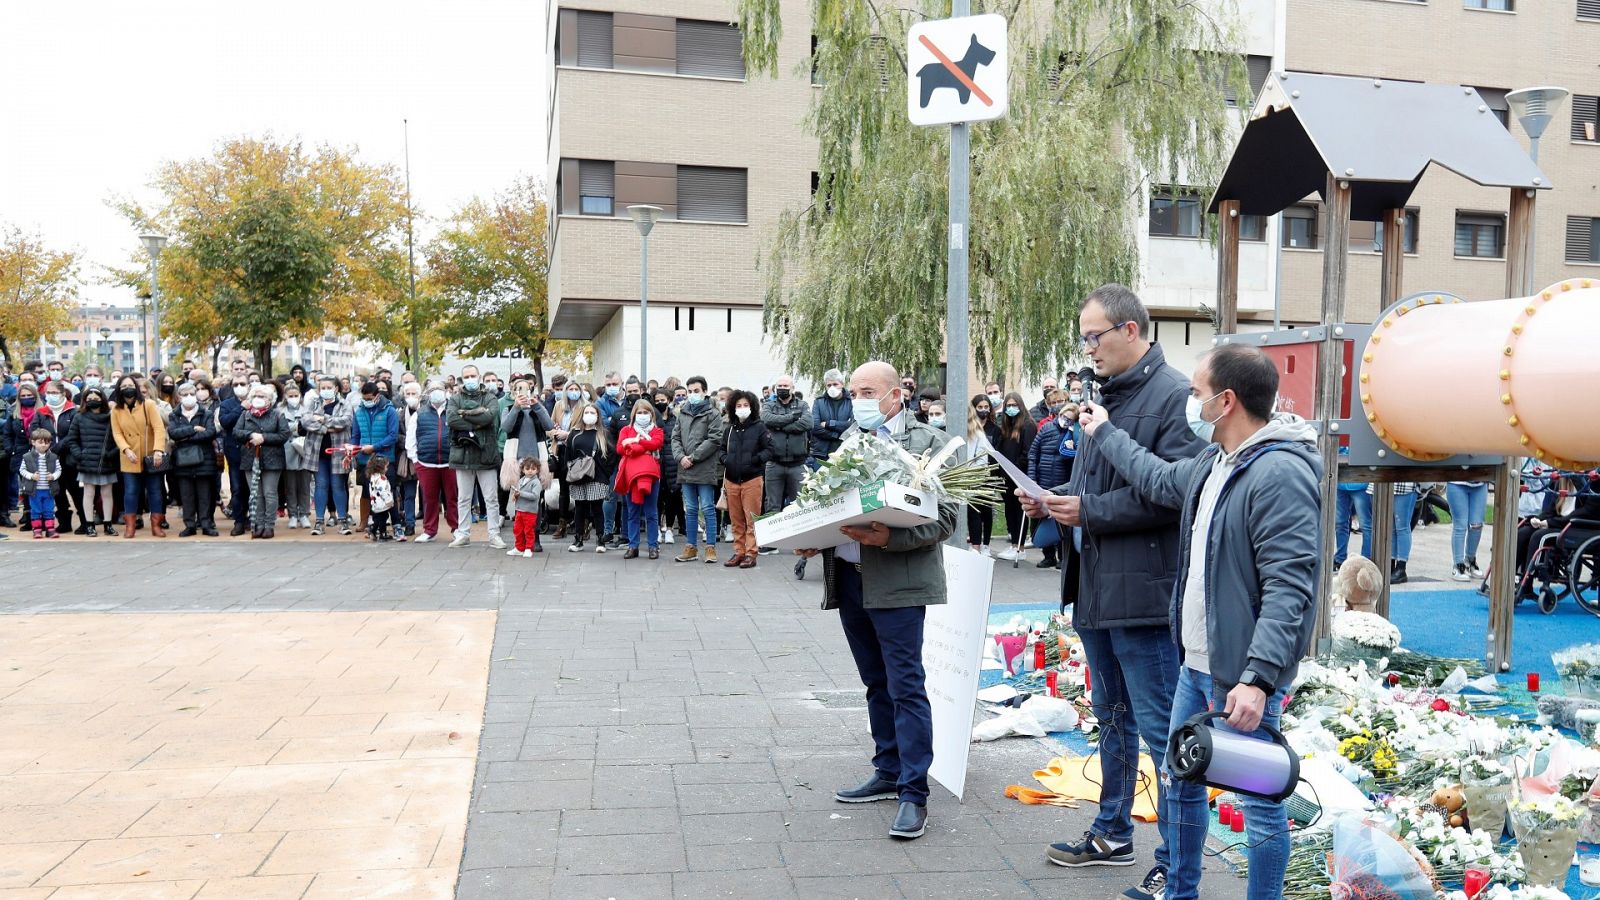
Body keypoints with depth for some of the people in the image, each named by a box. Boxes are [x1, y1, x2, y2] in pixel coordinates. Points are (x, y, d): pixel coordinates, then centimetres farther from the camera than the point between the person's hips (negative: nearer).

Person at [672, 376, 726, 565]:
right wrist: (680, 456, -6)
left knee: (707, 509, -2)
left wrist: (693, 457, -14)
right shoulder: (683, 413, 14)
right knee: (690, 510, 11)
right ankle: (691, 548, 17)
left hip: (705, 469, -5)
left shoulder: (713, 414, -3)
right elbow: (675, 438, 12)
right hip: (686, 469, 5)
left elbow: (714, 440, -12)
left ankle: (711, 547, 5)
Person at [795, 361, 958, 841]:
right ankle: (888, 772, 28)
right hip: (847, 577, 7)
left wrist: (890, 537, -23)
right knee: (876, 684, 16)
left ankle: (914, 793, 2)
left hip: (896, 581, -6)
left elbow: (945, 518, -10)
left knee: (905, 686, -5)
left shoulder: (929, 442, -4)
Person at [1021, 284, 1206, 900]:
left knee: (1160, 728, 0)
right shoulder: (1106, 396, 15)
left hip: (1143, 593, -9)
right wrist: (1054, 501, 5)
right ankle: (1112, 834, 36)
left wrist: (1089, 510, -19)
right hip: (1096, 588, 10)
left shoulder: (1174, 397, -13)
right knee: (1112, 716, 21)